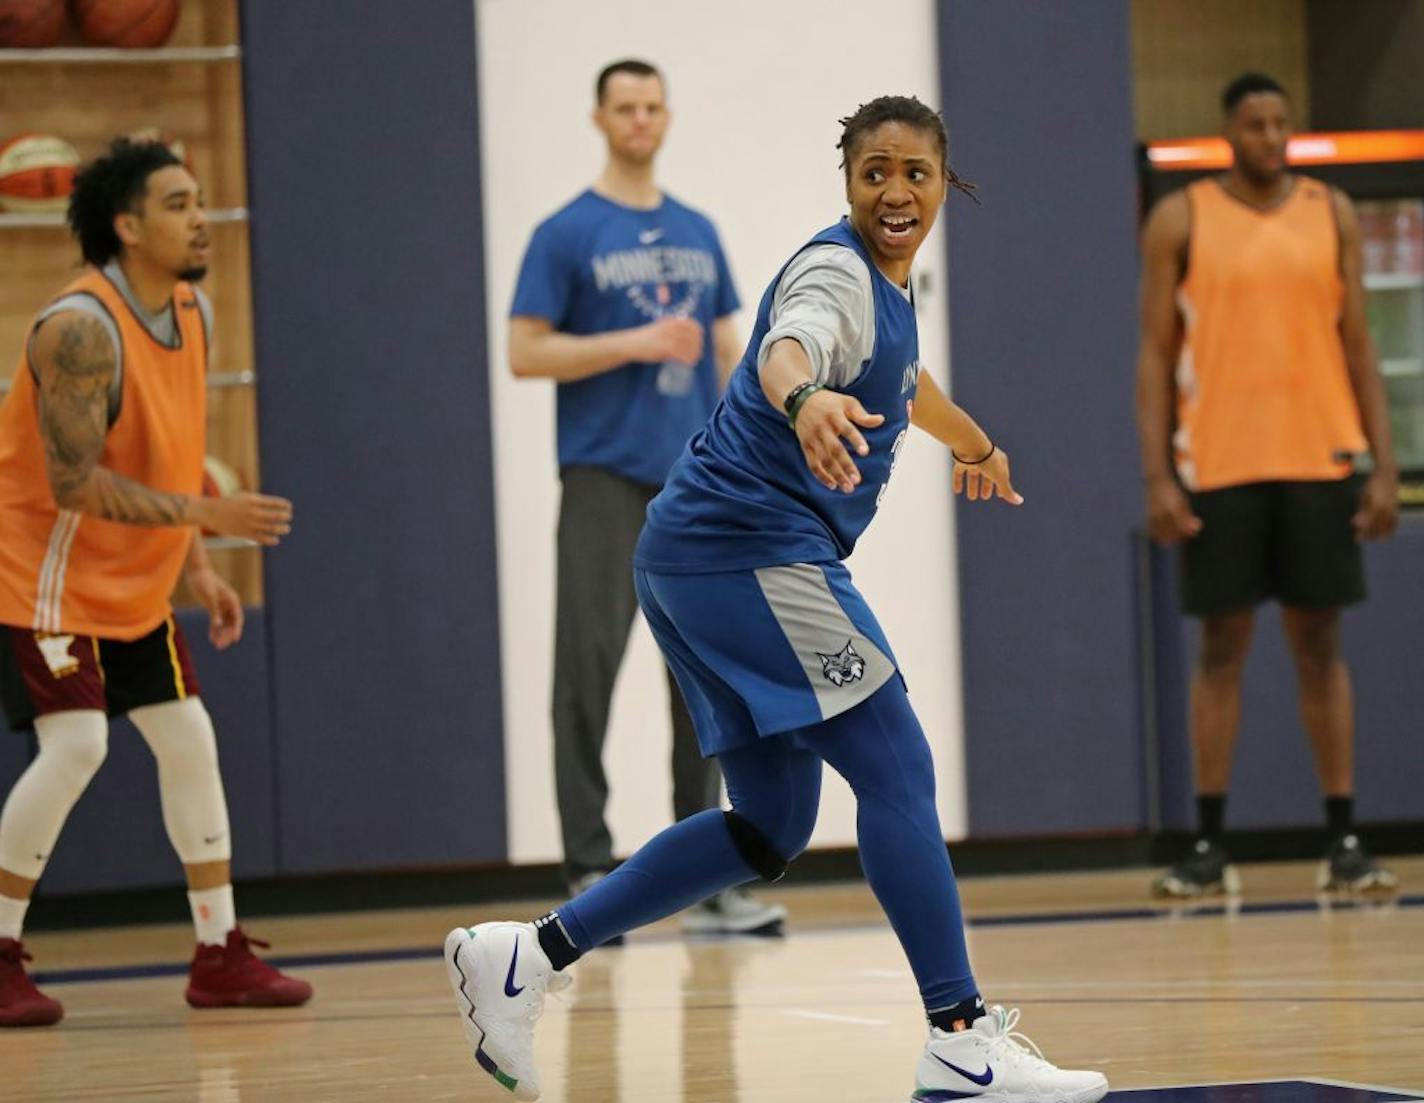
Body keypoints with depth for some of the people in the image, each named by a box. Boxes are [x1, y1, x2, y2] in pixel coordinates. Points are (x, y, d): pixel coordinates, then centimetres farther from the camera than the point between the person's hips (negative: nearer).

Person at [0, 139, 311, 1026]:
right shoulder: (82, 328, -24)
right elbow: (75, 483, -28)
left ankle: (221, 955, 15)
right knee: (75, 745, -18)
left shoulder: (194, 313, 4)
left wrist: (199, 569, 9)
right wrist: (206, 515, -28)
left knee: (190, 743, 7)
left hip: (132, 585, 9)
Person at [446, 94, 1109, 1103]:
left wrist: (975, 444, 60)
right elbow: (789, 344, -36)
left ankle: (527, 955, 10)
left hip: (713, 562, 10)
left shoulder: (893, 283, 18)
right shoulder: (836, 272, -12)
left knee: (773, 828, 10)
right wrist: (804, 401, -60)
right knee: (896, 768, -11)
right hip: (753, 550, -10)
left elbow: (903, 381, 41)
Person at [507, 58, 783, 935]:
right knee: (590, 666, -9)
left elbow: (727, 355, 16)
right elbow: (526, 354, -7)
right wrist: (635, 344, -15)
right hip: (607, 478, -5)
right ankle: (589, 871, -5)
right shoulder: (567, 235, -1)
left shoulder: (698, 235, 14)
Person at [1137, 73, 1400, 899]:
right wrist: (1157, 477, -7)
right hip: (1219, 465, -1)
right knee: (1223, 647, 2)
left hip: (1319, 460, 1)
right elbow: (1157, 354, 1)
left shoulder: (1332, 214, 7)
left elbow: (1358, 344, 8)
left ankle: (1344, 839, 6)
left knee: (1320, 645, 4)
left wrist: (1385, 465, 0)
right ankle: (1211, 845, 6)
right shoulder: (1180, 221, 1)